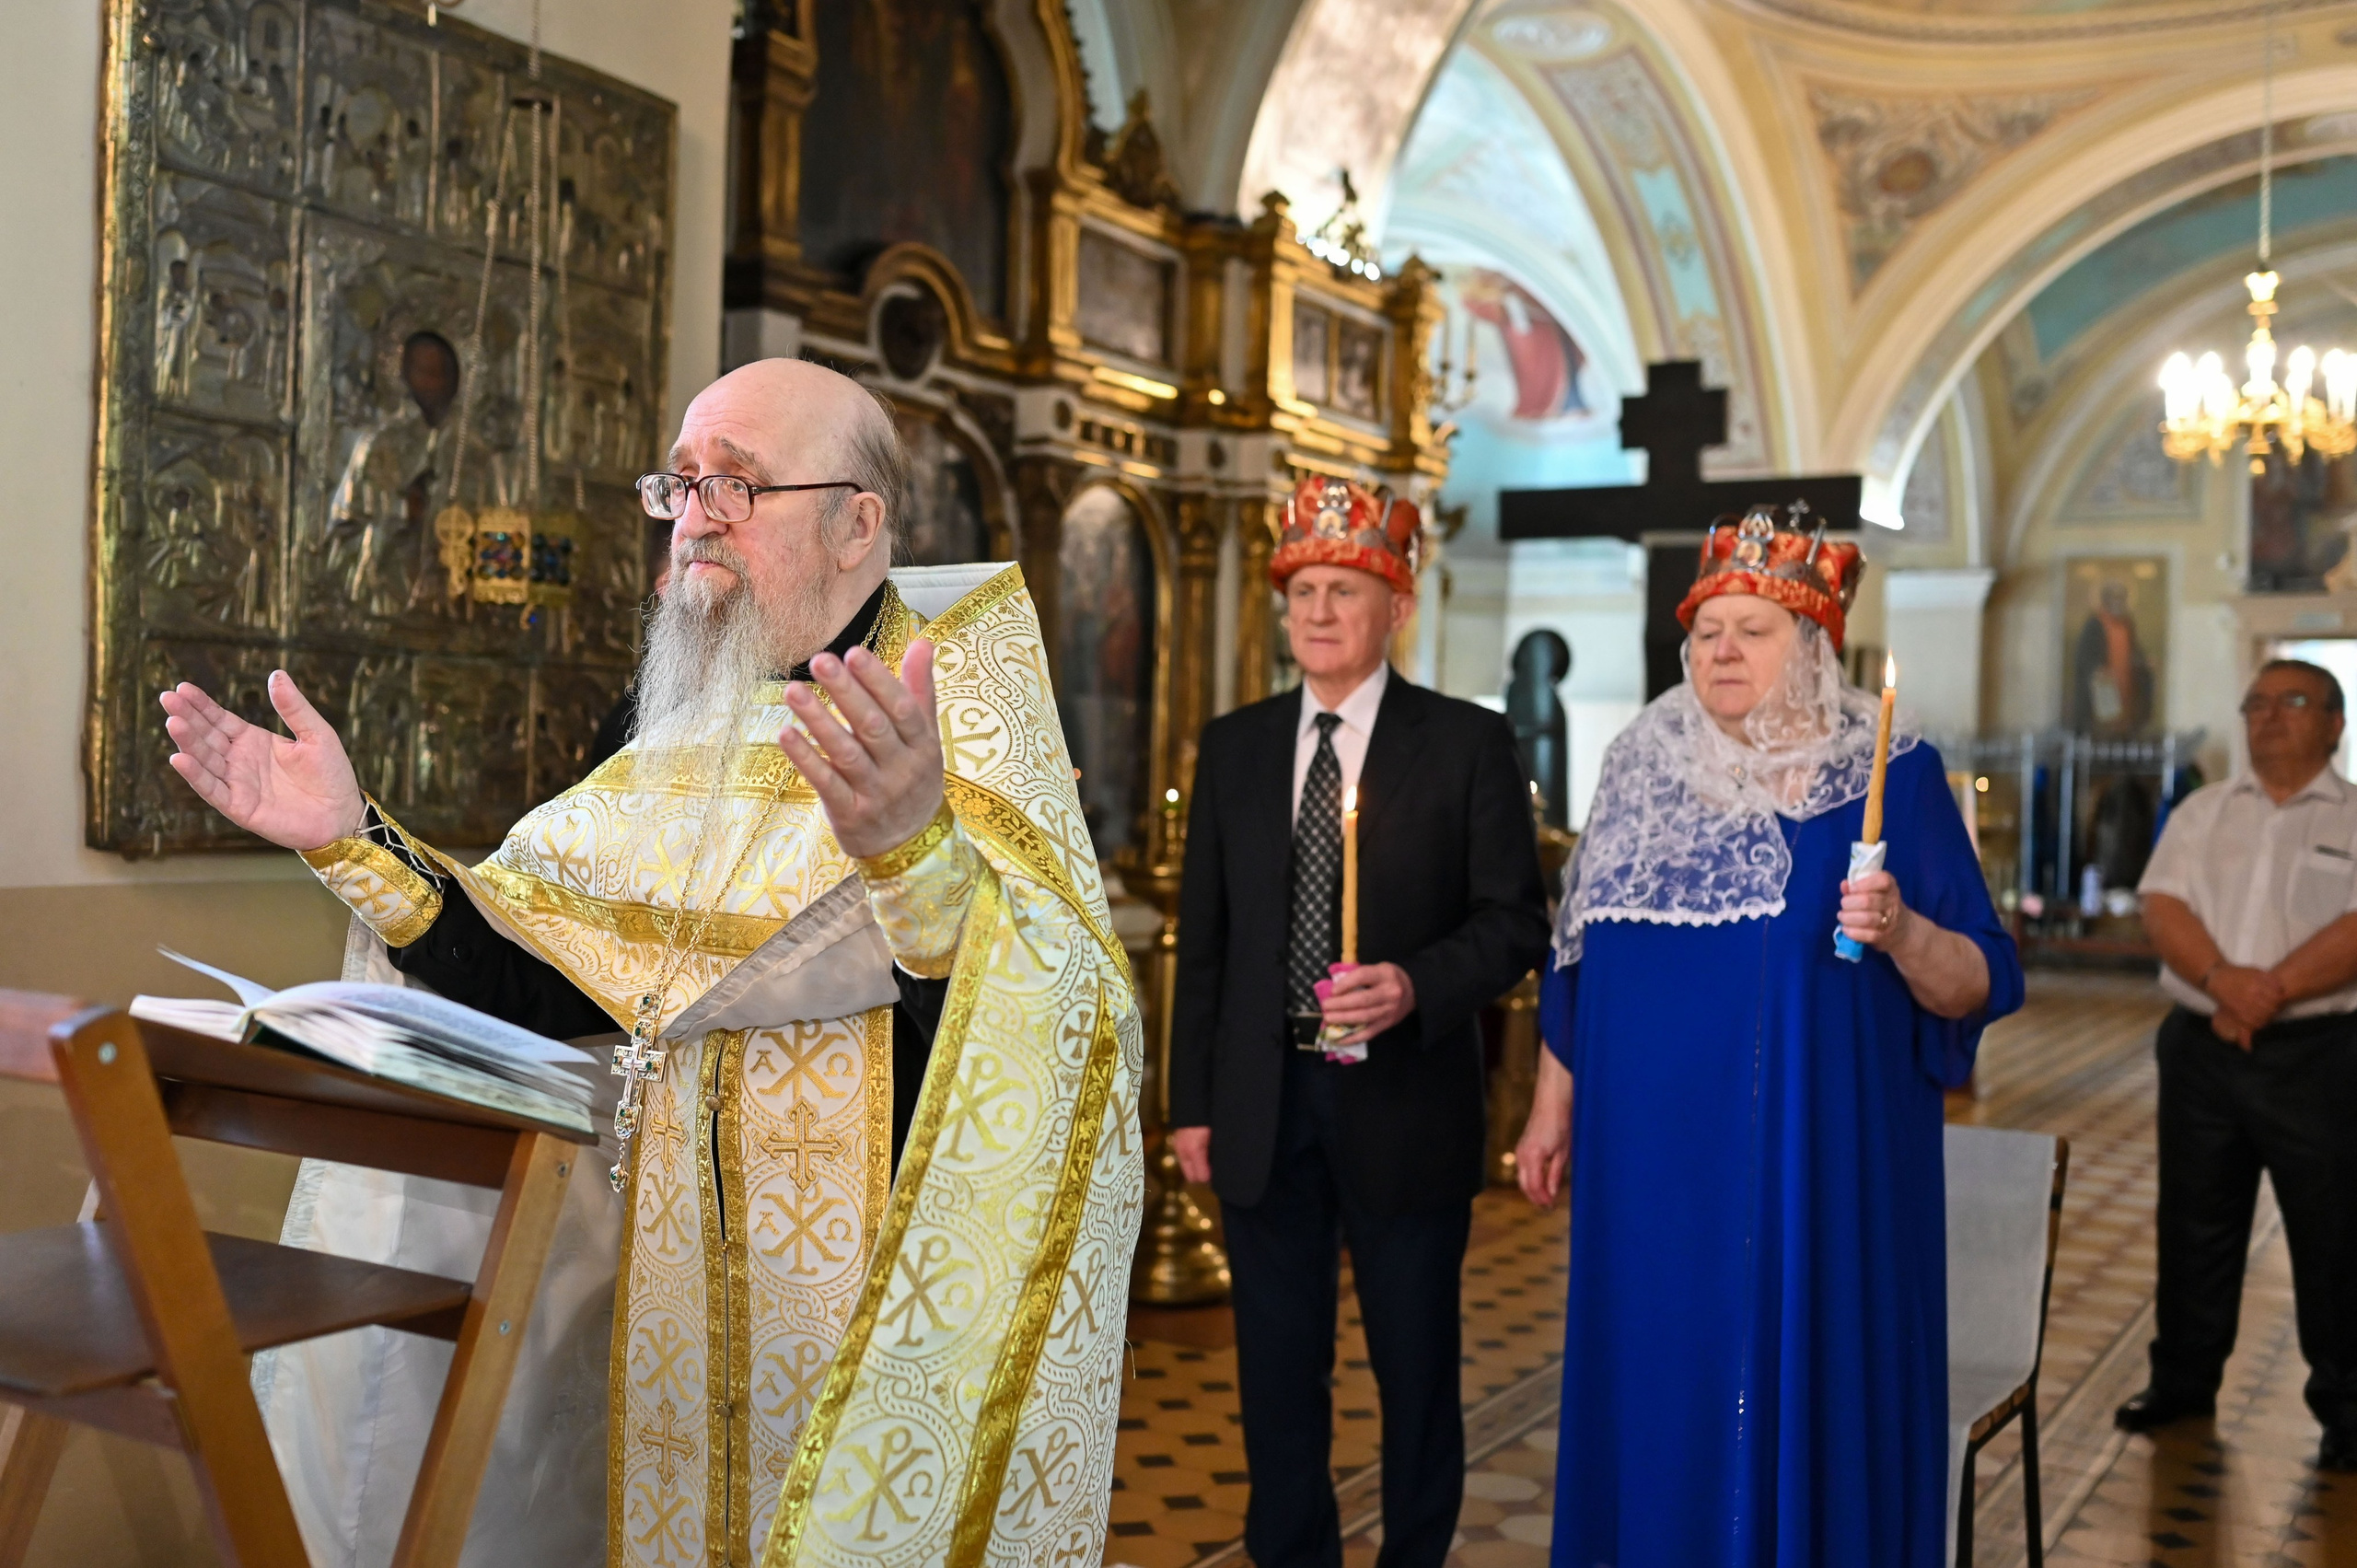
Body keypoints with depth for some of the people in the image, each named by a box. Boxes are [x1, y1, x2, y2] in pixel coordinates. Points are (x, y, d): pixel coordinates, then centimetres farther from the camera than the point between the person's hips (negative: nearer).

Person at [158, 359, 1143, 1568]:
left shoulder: (963, 712, -12)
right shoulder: (691, 747, 7)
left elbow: (1049, 1021, -28)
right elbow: (525, 983, 5)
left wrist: (917, 854, -46)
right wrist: (352, 842, -5)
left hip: (898, 1330, -5)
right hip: (683, 1321, 6)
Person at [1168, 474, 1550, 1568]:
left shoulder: (1466, 743, -3)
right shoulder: (1232, 747, 8)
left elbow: (1514, 920, -5)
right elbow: (1204, 937, 8)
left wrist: (1415, 986, -23)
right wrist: (1192, 1102, 5)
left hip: (1402, 1104, -3)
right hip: (1262, 1104, 3)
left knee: (1416, 1366, 12)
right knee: (1277, 1365, 13)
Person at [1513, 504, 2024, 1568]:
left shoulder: (1890, 778, -4)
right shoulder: (1643, 769, 6)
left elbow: (1980, 987, -6)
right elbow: (1580, 958, 12)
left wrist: (1903, 932, -26)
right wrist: (1553, 1108, 12)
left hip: (1817, 1171, -3)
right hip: (1655, 1164, 3)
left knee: (1801, 1401, 5)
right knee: (1653, 1397, 12)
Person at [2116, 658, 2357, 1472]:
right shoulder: (2203, 813, 12)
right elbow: (2162, 906, -1)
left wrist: (2270, 993, -20)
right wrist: (2225, 980, -18)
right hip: (2201, 1047, 4)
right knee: (2194, 1224, 12)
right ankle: (2184, 1380, 26)